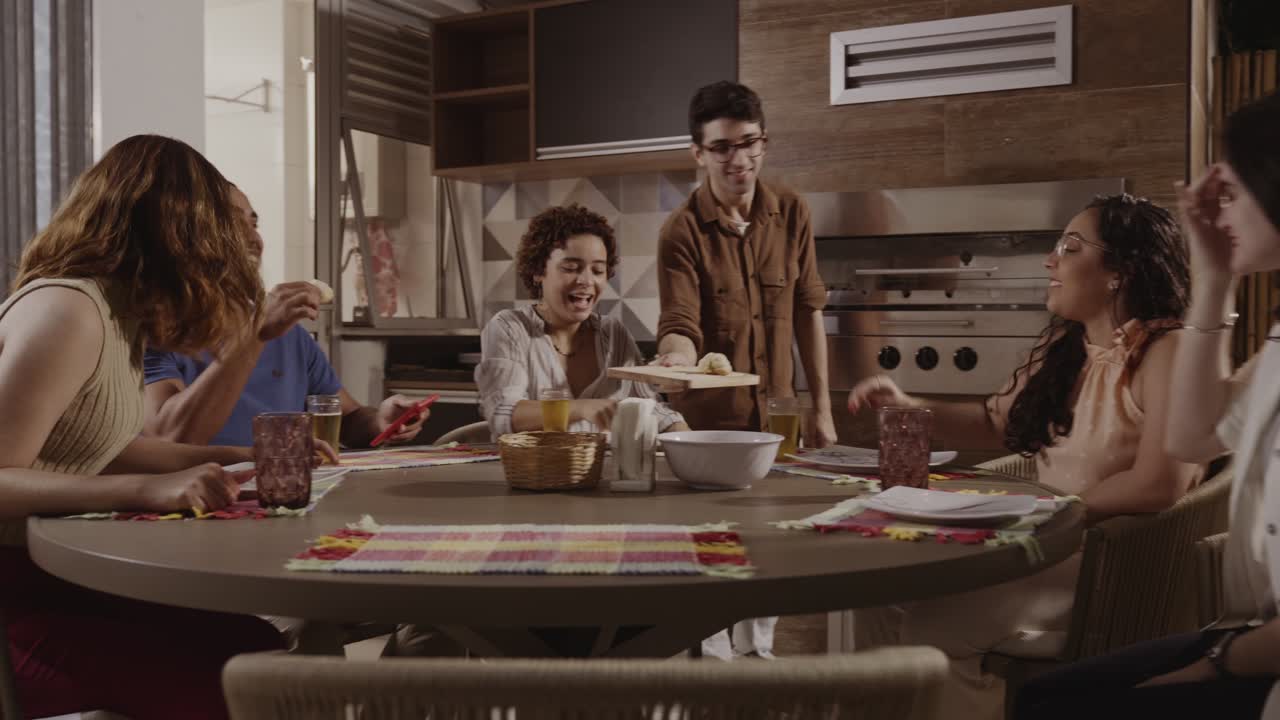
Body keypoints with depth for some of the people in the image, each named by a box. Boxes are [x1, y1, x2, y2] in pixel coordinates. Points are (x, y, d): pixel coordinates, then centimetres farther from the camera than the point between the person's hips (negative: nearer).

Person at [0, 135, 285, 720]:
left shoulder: (119, 312, 11)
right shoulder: (66, 309, -19)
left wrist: (220, 458, 17)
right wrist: (149, 489, -35)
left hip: (62, 576, 9)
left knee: (270, 650, -4)